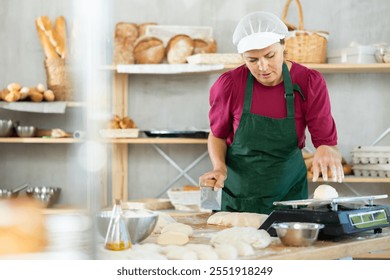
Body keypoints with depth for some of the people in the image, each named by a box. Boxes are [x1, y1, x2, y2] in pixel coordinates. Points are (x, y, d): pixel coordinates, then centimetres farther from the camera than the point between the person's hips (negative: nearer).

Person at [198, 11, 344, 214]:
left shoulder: (310, 83, -15)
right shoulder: (229, 85, -15)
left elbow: (328, 143, -15)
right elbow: (218, 135, 2)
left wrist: (326, 150, -38)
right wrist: (219, 168, -16)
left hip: (290, 192, 0)